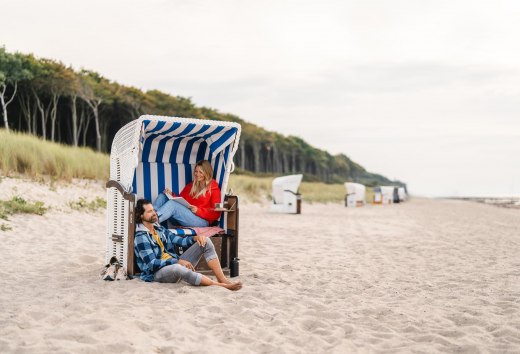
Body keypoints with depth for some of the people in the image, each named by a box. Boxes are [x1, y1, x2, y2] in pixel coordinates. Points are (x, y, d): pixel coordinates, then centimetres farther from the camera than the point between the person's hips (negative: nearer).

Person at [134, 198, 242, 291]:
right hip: (158, 272, -8)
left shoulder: (160, 229, 16)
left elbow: (180, 241, 12)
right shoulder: (141, 238, -9)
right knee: (177, 268, -44)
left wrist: (195, 238, -9)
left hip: (175, 264, 8)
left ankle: (223, 279, -19)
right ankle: (220, 285, -39)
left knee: (206, 242, -5)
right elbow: (152, 263, -17)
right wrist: (178, 261, -23)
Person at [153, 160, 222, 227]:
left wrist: (198, 210, -16)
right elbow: (180, 201, 19)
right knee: (162, 196, -13)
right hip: (184, 215, 6)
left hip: (201, 221, -6)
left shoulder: (213, 188, 4)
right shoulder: (190, 185, 22)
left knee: (172, 204, -29)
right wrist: (171, 195, -1)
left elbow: (216, 214, -3)